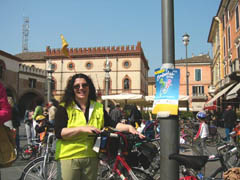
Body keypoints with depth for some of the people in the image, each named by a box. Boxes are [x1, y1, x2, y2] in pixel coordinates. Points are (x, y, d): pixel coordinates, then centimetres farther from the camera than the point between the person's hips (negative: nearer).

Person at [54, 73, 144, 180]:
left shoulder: (98, 107, 8)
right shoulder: (64, 108, -4)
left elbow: (111, 124, 1)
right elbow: (59, 132, -14)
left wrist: (128, 127, -16)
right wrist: (82, 129, -24)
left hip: (92, 157, 4)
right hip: (69, 157, -3)